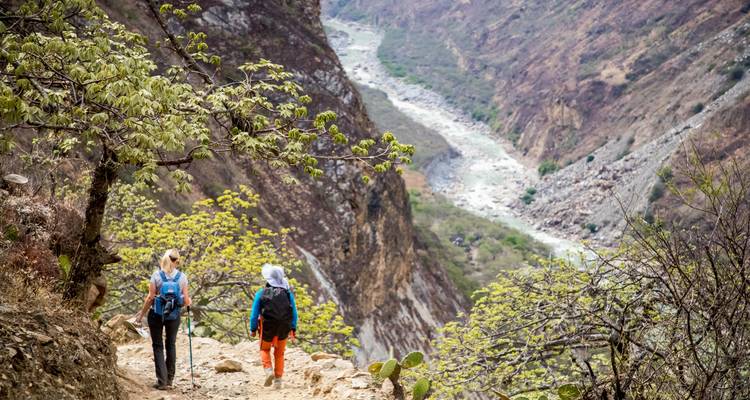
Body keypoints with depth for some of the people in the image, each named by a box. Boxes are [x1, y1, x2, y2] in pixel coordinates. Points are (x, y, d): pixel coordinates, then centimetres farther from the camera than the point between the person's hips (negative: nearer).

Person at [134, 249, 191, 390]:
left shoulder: (156, 275, -8)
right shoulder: (182, 277, -5)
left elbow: (150, 298, -9)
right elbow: (186, 301, -4)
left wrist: (142, 312, 3)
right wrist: (189, 302, 19)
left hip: (156, 314, -2)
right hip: (174, 315, 2)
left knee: (158, 346, 7)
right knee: (171, 345, 17)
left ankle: (162, 381, 1)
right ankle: (169, 379, 23)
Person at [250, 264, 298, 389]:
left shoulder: (261, 294, -6)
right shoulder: (287, 293, -1)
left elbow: (254, 313, -5)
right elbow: (294, 312, 1)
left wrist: (253, 329, 5)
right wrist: (293, 328, 8)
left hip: (267, 327, -2)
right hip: (284, 328, 2)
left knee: (265, 349, 21)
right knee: (279, 354, 17)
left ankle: (268, 370, -5)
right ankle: (278, 379, 13)